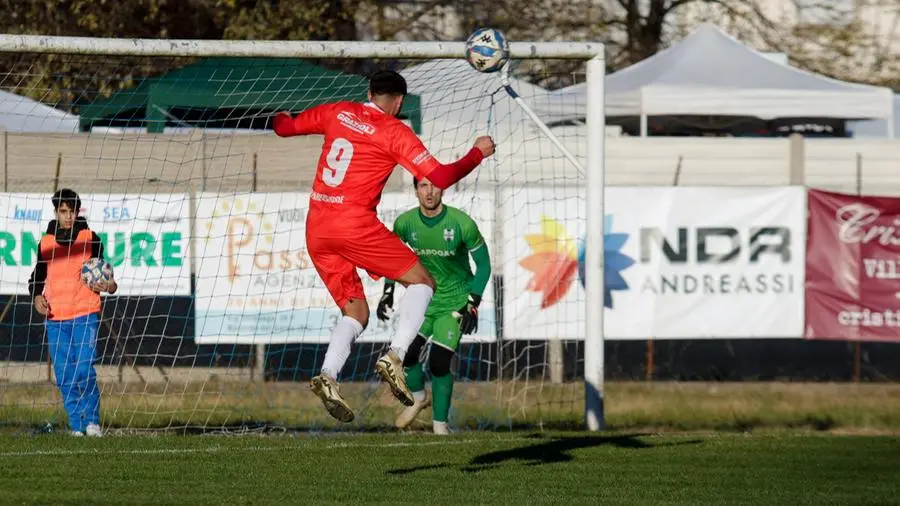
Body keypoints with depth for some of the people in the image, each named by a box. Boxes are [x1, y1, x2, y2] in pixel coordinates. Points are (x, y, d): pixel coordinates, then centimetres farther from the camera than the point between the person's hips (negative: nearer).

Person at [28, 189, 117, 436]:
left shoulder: (90, 238, 5)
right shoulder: (46, 242, 10)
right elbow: (38, 276, 20)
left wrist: (108, 285, -7)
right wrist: (37, 296, 1)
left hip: (86, 313, -3)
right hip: (55, 316, 3)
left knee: (85, 371, -13)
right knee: (64, 376, 1)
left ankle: (92, 421, -2)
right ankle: (77, 426, 7)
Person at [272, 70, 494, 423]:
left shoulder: (338, 113, 13)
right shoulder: (395, 132, -1)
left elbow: (285, 126, 24)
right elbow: (439, 177, -5)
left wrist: (279, 119, 48)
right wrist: (478, 153, 10)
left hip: (316, 229, 6)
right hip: (354, 223, -6)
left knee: (356, 313, 12)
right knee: (422, 282, 6)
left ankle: (328, 375, -14)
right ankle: (396, 356, -16)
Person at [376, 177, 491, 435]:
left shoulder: (462, 223, -21)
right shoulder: (405, 223, -11)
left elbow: (483, 264, -9)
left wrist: (473, 304, -15)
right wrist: (388, 293, 3)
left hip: (455, 301, -3)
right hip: (423, 296, 4)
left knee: (439, 362, -13)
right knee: (407, 351, -6)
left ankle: (440, 423, 2)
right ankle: (418, 398, 26)